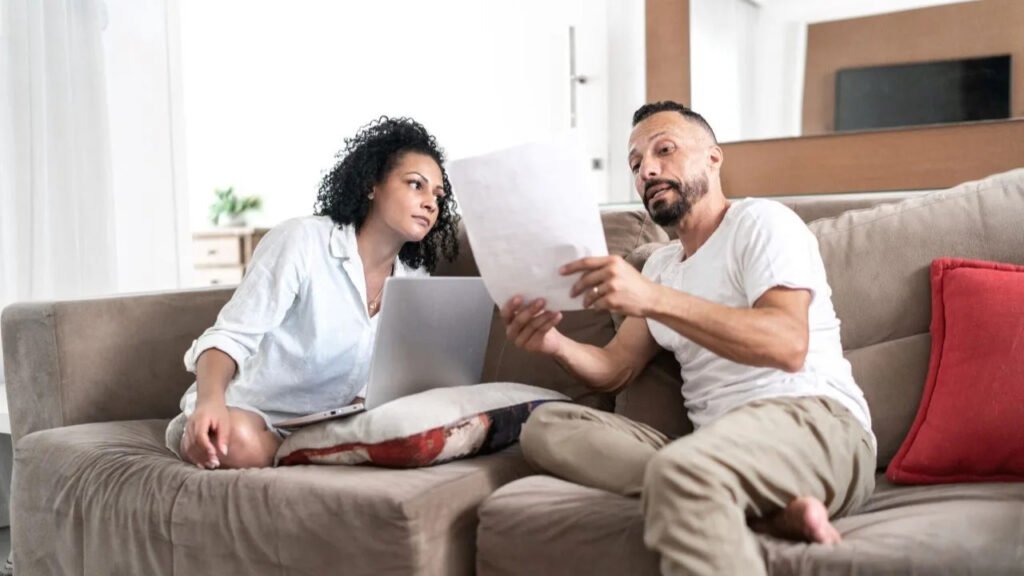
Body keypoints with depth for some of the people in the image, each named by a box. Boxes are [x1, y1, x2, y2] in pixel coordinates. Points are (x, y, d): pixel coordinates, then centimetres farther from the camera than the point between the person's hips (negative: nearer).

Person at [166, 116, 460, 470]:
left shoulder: (415, 281, 1)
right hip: (245, 412, -4)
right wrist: (211, 401, -39)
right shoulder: (301, 241, -15)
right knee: (238, 443, -39)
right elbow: (230, 336, -19)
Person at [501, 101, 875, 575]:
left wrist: (654, 299, -26)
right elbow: (615, 369, 19)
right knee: (546, 425, -13)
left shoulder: (761, 221, 1)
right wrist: (556, 345, -4)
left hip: (814, 422, -9)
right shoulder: (662, 265, 25)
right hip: (718, 445, 9)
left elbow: (788, 345, -16)